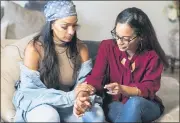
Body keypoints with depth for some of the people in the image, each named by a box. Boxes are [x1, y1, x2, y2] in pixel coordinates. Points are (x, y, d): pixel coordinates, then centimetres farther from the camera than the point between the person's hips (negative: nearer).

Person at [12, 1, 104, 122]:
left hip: (68, 101, 3)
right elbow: (29, 90, -21)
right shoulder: (35, 48, -18)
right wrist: (68, 97, -33)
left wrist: (82, 98, -34)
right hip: (38, 102, -3)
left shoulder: (81, 47, -5)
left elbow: (84, 81, -8)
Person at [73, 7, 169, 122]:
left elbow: (148, 89, -18)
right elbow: (95, 78, -16)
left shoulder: (153, 56, -13)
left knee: (134, 102, -36)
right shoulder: (107, 47, -8)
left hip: (146, 105, 0)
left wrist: (122, 89, -37)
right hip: (114, 104, 0)